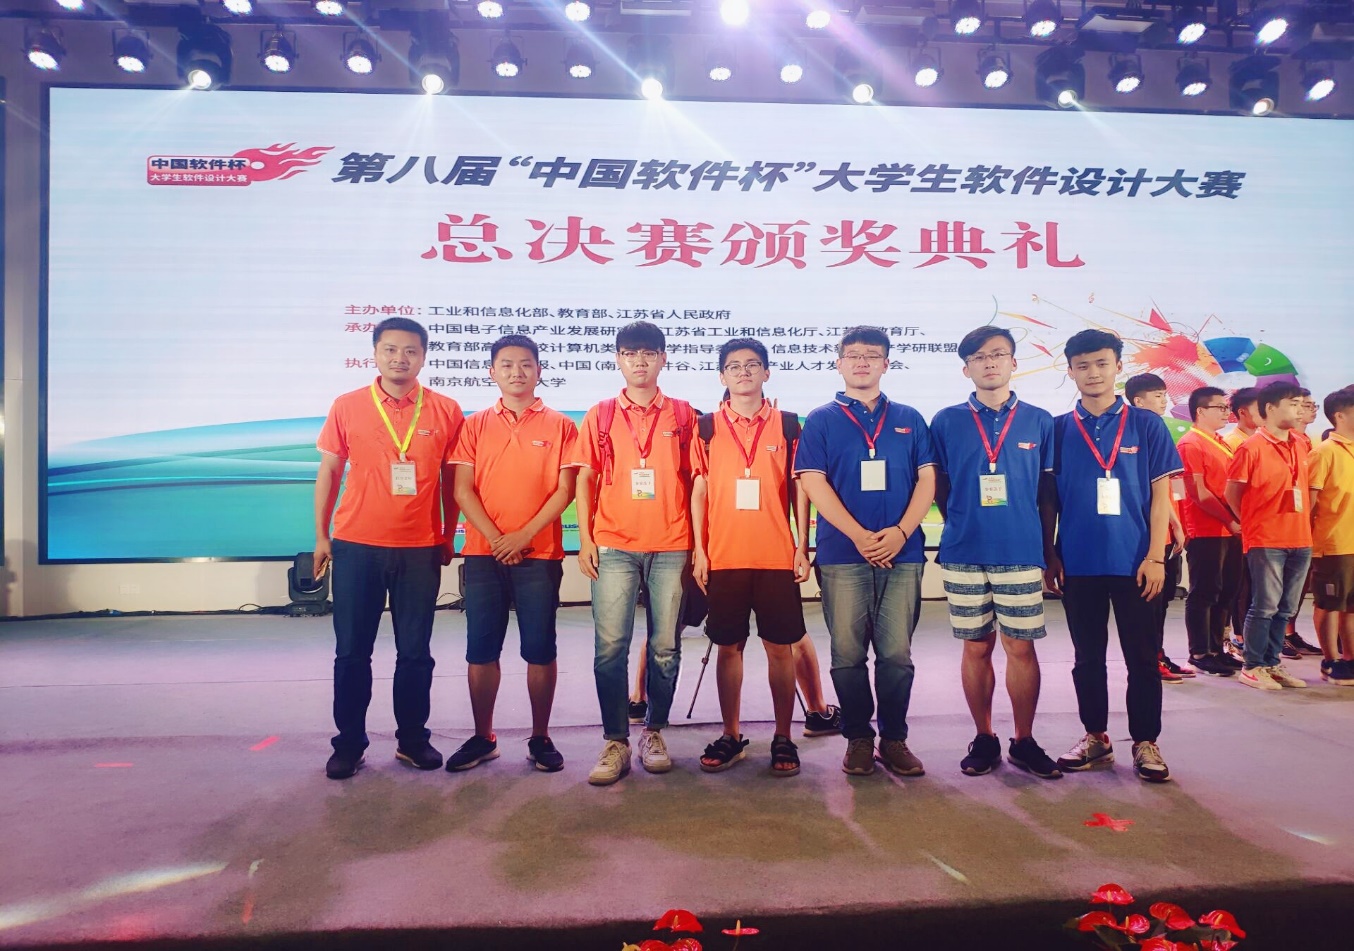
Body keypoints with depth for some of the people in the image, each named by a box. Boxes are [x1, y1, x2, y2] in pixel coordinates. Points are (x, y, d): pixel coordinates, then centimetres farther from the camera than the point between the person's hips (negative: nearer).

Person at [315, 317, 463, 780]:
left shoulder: (446, 411, 1)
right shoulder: (346, 407, 2)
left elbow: (450, 478, 7)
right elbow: (328, 473, 7)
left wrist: (449, 536, 7)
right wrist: (321, 536, 5)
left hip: (421, 550, 0)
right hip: (355, 547, 0)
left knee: (415, 652, 8)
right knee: (351, 652, 7)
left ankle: (412, 739, 22)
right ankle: (349, 743, 20)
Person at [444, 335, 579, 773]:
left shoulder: (559, 426, 4)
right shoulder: (475, 425, 8)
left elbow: (564, 490, -2)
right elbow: (462, 489, 2)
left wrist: (524, 536, -11)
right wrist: (495, 538, -10)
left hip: (540, 555, -1)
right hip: (483, 554, 2)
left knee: (540, 650, 3)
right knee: (481, 650, 6)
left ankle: (540, 738, 17)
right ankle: (482, 738, 20)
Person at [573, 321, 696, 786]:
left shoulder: (683, 414, 8)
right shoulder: (601, 415, 10)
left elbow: (695, 479, 6)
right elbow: (585, 478, 9)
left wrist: (698, 542, 1)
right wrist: (585, 538, 0)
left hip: (671, 546, 0)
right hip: (613, 546, 0)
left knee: (665, 647, 5)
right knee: (610, 647, -3)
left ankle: (654, 732, 20)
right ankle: (615, 742, 7)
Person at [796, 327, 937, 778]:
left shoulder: (909, 419, 13)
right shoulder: (821, 420, 7)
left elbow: (927, 479, 8)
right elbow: (814, 482, -2)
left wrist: (900, 532, -8)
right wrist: (860, 536, -11)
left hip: (902, 552, 2)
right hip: (842, 554, -1)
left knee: (897, 654, 3)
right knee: (848, 654, 3)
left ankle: (894, 739, 16)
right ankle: (858, 738, 17)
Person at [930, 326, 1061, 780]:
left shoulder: (1039, 421, 7)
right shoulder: (946, 422, 6)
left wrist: (1048, 549, 10)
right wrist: (963, 524, 6)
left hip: (1021, 552, 0)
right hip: (964, 554, 0)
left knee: (1021, 647, 3)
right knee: (976, 647, 7)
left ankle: (1024, 742, 18)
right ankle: (984, 739, 20)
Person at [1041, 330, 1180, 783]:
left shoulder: (1146, 425, 2)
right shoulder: (1058, 429, 5)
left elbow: (1160, 495, 1)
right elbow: (1048, 499, 7)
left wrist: (1155, 557, -6)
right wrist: (1050, 556, 2)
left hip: (1133, 562, -1)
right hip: (1078, 563, 2)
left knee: (1142, 656, 6)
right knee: (1087, 657, 11)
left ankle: (1145, 742, 19)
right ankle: (1095, 736, 24)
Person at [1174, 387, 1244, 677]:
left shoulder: (1221, 444, 16)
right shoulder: (1190, 444, -10)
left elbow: (1231, 486, 20)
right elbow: (1199, 493, -15)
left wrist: (1238, 521, 6)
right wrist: (1230, 520, -12)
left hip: (1230, 531, 8)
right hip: (1206, 532, -8)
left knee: (1225, 593, 12)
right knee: (1203, 593, -1)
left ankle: (1216, 648, 22)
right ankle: (1200, 653, 7)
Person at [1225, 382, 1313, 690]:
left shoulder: (1298, 447, 12)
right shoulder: (1252, 448, -9)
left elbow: (1304, 489, 19)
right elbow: (1232, 492, -5)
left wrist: (1304, 524, 10)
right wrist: (1252, 522, 1)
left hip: (1300, 538, 7)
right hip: (1265, 540, -6)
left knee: (1285, 608, 11)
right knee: (1265, 606, -2)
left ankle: (1272, 663, 22)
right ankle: (1252, 667, 8)